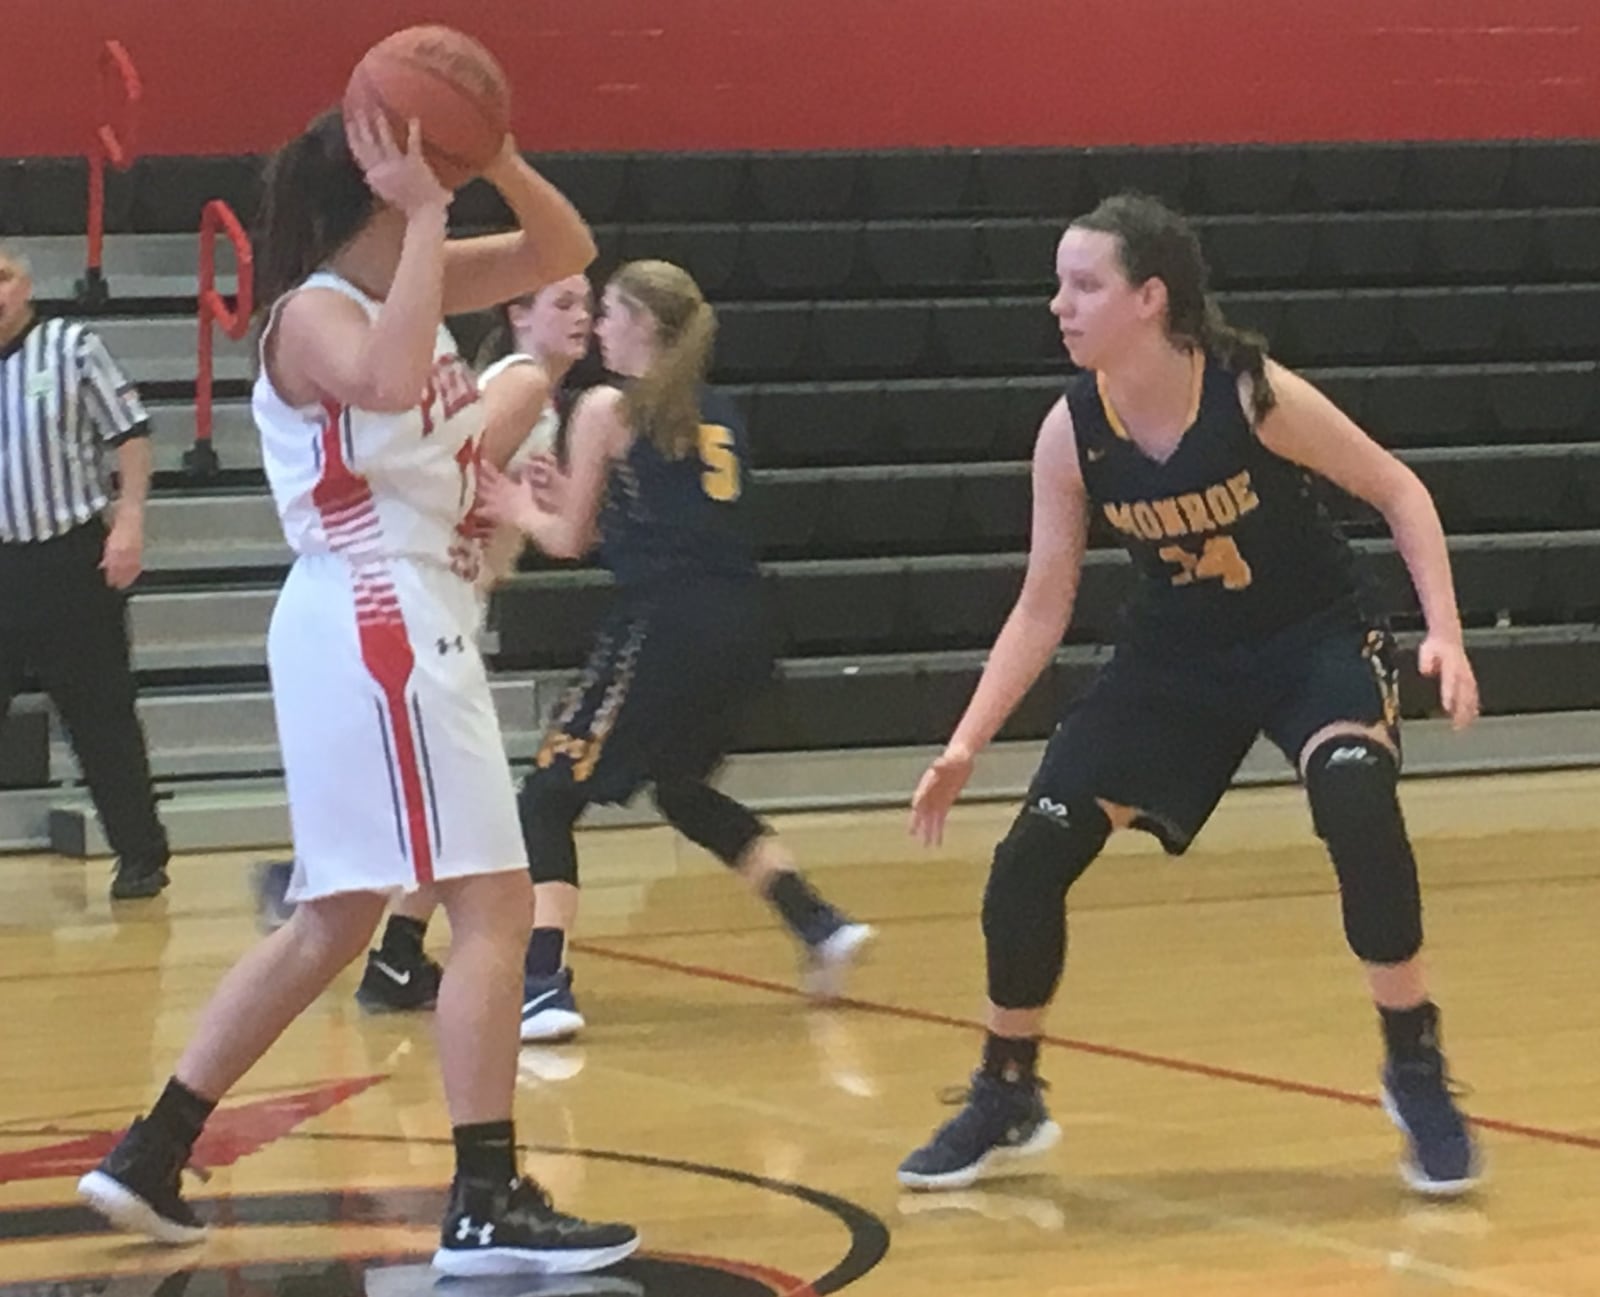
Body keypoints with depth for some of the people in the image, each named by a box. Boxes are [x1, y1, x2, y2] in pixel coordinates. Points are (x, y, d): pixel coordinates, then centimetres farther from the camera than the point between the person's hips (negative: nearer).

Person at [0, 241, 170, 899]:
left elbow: (129, 434, -1)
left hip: (74, 559, -3)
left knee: (102, 719, 4)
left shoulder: (71, 347, -2)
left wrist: (129, 522, -9)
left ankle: (141, 856, 14)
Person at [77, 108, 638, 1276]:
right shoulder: (315, 313, -13)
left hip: (402, 632, 10)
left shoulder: (409, 286, 12)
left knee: (335, 923, 16)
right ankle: (488, 1206, -12)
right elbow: (389, 381, -35)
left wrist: (497, 160, -4)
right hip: (377, 632, -10)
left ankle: (149, 1159, 19)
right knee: (494, 906, -11)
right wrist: (430, 215, -29)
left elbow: (564, 253, 13)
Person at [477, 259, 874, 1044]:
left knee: (549, 797, 0)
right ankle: (818, 926, 22)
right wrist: (572, 503, 31)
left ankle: (544, 987, -15)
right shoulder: (718, 416, 19)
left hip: (664, 626, -7)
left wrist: (522, 512, 28)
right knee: (682, 787, 30)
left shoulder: (608, 409, 2)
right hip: (739, 627, 7)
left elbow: (569, 540, 8)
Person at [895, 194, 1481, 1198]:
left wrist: (1445, 632, -23)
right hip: (1177, 657, 4)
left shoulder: (1256, 396, -25)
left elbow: (1399, 491, -12)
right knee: (1027, 861, -5)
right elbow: (1043, 608, -6)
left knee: (1358, 807, -33)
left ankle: (1418, 1074, -12)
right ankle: (1006, 1102, 18)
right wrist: (967, 744, -14)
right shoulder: (1071, 435, -15)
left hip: (1313, 638, -4)